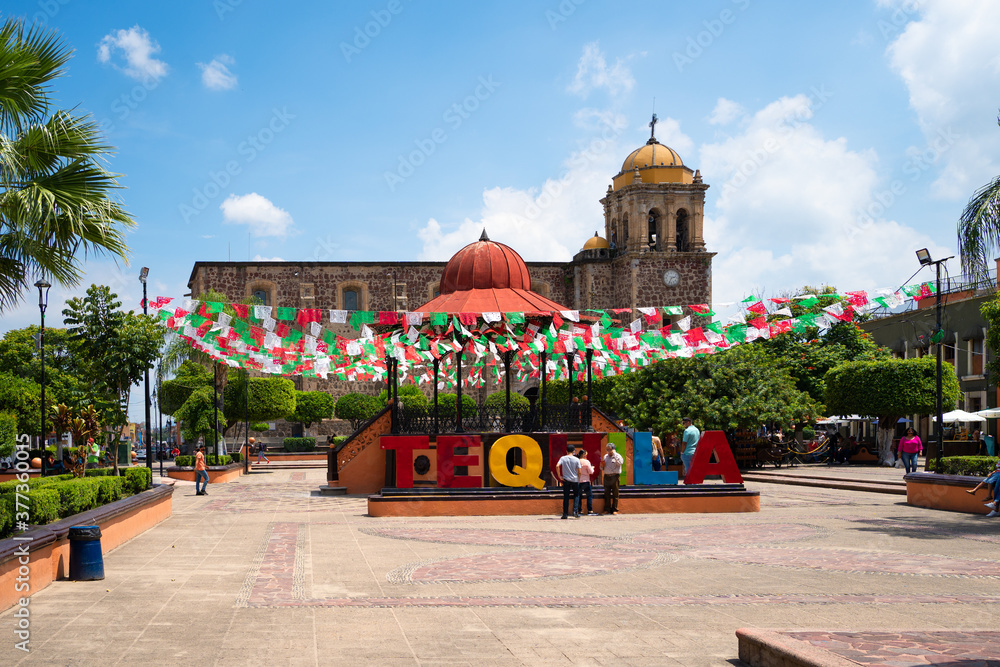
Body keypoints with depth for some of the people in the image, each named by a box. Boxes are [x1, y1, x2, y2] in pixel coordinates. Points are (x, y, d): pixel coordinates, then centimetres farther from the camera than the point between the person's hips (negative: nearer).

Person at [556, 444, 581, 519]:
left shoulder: (563, 458, -3)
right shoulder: (576, 459, -4)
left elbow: (557, 466, -17)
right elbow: (579, 472, -5)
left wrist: (560, 476, -8)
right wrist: (579, 480, 9)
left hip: (566, 480, 1)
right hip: (575, 480, -1)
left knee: (566, 497, 5)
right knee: (576, 495, 15)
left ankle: (565, 514, 3)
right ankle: (575, 511, 1)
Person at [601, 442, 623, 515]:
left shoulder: (617, 456, 2)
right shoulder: (605, 456, 17)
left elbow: (620, 462, -21)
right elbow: (602, 469, 23)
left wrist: (614, 454, -17)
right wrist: (602, 465, 0)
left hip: (614, 477, -5)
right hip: (606, 477, 5)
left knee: (615, 494, -1)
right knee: (607, 494, 3)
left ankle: (614, 509, 4)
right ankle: (607, 509, 9)